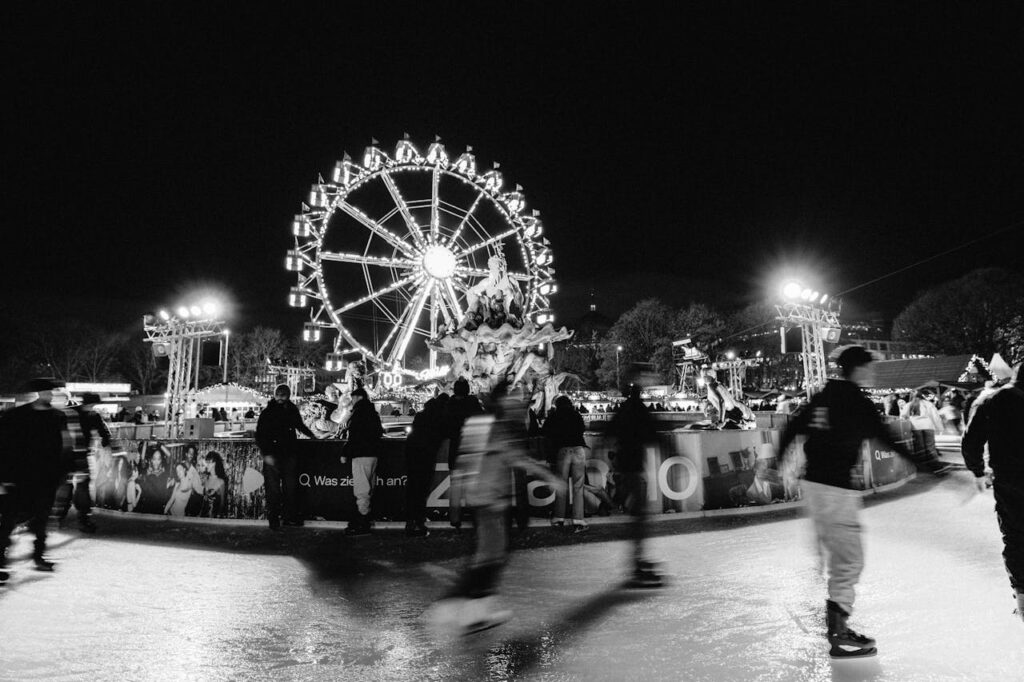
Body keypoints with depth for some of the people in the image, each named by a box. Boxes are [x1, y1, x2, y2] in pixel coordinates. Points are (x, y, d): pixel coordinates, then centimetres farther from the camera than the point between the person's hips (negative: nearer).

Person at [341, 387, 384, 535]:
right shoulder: (373, 413, 17)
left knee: (361, 491, -7)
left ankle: (361, 525, -6)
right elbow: (378, 433, 22)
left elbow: (355, 437, -16)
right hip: (373, 454, 10)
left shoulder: (359, 412, -10)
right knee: (367, 490, 14)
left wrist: (345, 453, -10)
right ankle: (363, 521, 20)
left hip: (361, 455, -10)